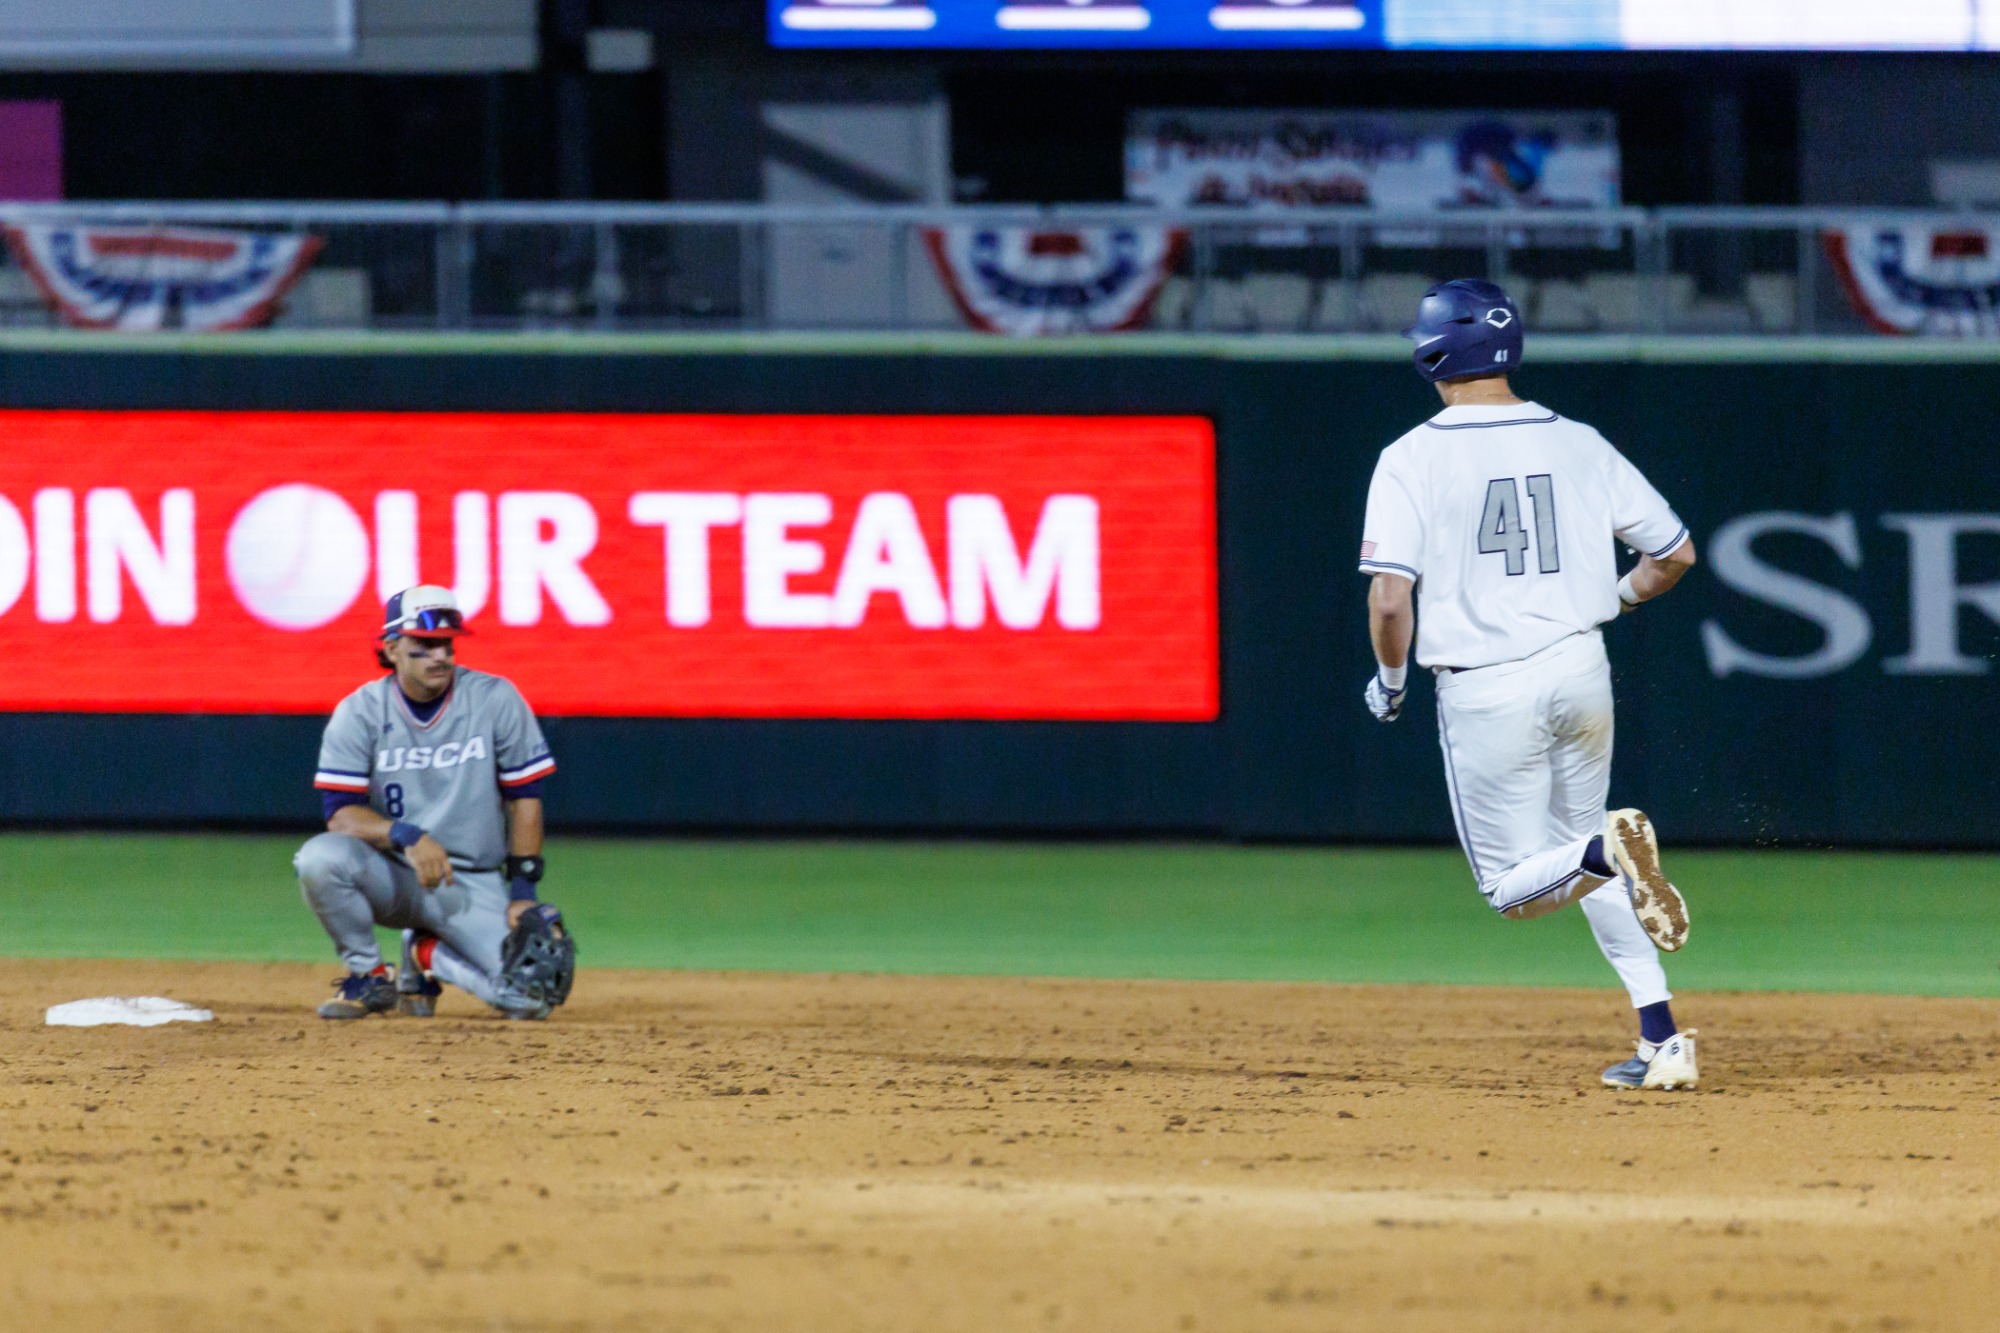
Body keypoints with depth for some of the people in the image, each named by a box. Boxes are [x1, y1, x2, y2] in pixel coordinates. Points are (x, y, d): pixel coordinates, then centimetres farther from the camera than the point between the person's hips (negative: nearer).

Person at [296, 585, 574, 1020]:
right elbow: (340, 814, -14)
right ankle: (368, 976, -6)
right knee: (320, 859, -34)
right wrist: (406, 836, -32)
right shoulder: (360, 712, -7)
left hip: (475, 886, 1)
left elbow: (525, 798, -1)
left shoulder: (495, 700, -5)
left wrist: (523, 890, -7)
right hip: (392, 878, -1)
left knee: (532, 994, -19)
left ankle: (430, 956, 15)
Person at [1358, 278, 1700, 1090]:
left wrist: (1389, 681, 2)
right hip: (1582, 671, 4)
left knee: (1514, 887, 8)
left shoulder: (1413, 460, -9)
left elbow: (1390, 598, -17)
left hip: (1486, 690, -4)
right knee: (1579, 861, 22)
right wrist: (1621, 596, 28)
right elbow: (1676, 552, 7)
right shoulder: (1578, 446, 3)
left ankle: (1607, 852, -27)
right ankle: (1662, 1043, 9)